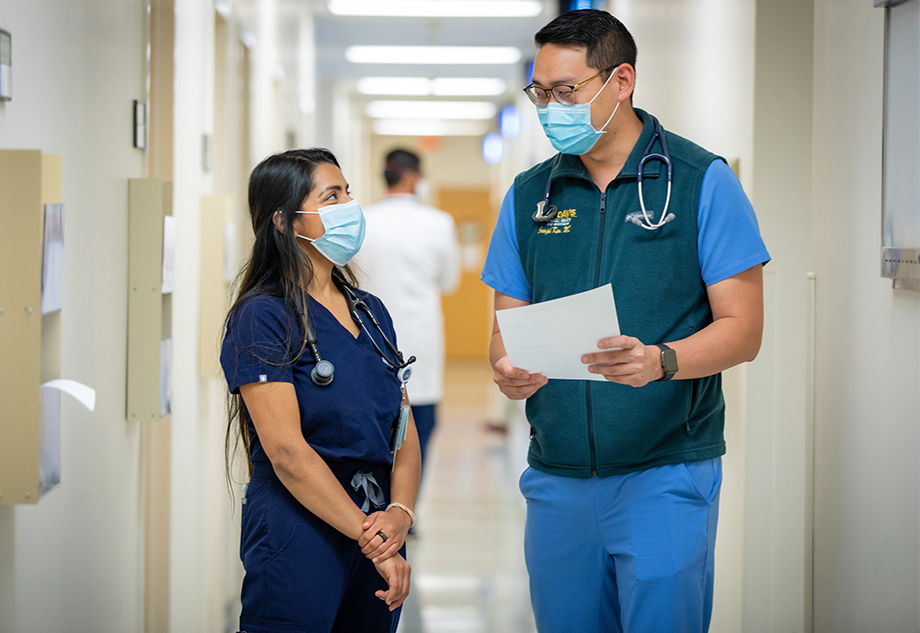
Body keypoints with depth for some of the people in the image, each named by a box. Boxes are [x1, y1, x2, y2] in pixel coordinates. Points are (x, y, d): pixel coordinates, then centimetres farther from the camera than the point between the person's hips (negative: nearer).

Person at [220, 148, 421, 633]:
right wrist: (371, 539, -18)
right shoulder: (261, 319, -10)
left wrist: (400, 512, -10)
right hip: (299, 535, -6)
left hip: (376, 533, 7)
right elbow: (287, 451, -17)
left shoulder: (371, 311, 12)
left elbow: (405, 430, 8)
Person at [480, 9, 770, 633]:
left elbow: (743, 329, -7)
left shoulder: (703, 181, -3)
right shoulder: (529, 195, 10)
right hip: (557, 481, 4)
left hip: (666, 476, -4)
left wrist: (660, 361, -26)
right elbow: (507, 325, 12)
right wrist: (508, 368, -12)